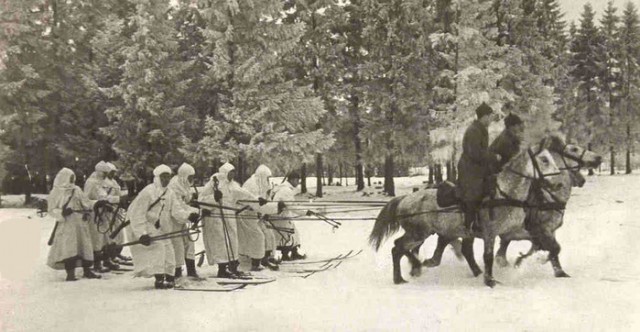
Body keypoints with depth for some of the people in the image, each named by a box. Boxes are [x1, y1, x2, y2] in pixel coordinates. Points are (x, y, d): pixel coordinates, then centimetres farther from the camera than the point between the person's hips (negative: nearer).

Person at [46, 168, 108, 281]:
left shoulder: (77, 190, 11)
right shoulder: (56, 193, -1)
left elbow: (86, 202, 12)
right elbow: (51, 210, -3)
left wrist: (96, 203, -4)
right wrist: (62, 213, -20)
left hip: (80, 223, 4)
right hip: (66, 225, -4)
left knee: (85, 246, 5)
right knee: (69, 248, -11)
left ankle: (87, 271, 16)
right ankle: (70, 273, -4)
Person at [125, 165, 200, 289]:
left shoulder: (169, 194, 5)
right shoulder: (148, 192, -20)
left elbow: (176, 210, -3)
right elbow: (137, 214, -22)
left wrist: (189, 215, -24)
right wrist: (142, 234, -28)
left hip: (159, 227, 8)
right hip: (143, 226, -8)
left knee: (167, 247, 6)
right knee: (157, 246, -20)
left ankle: (169, 277, 19)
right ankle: (159, 279, -17)